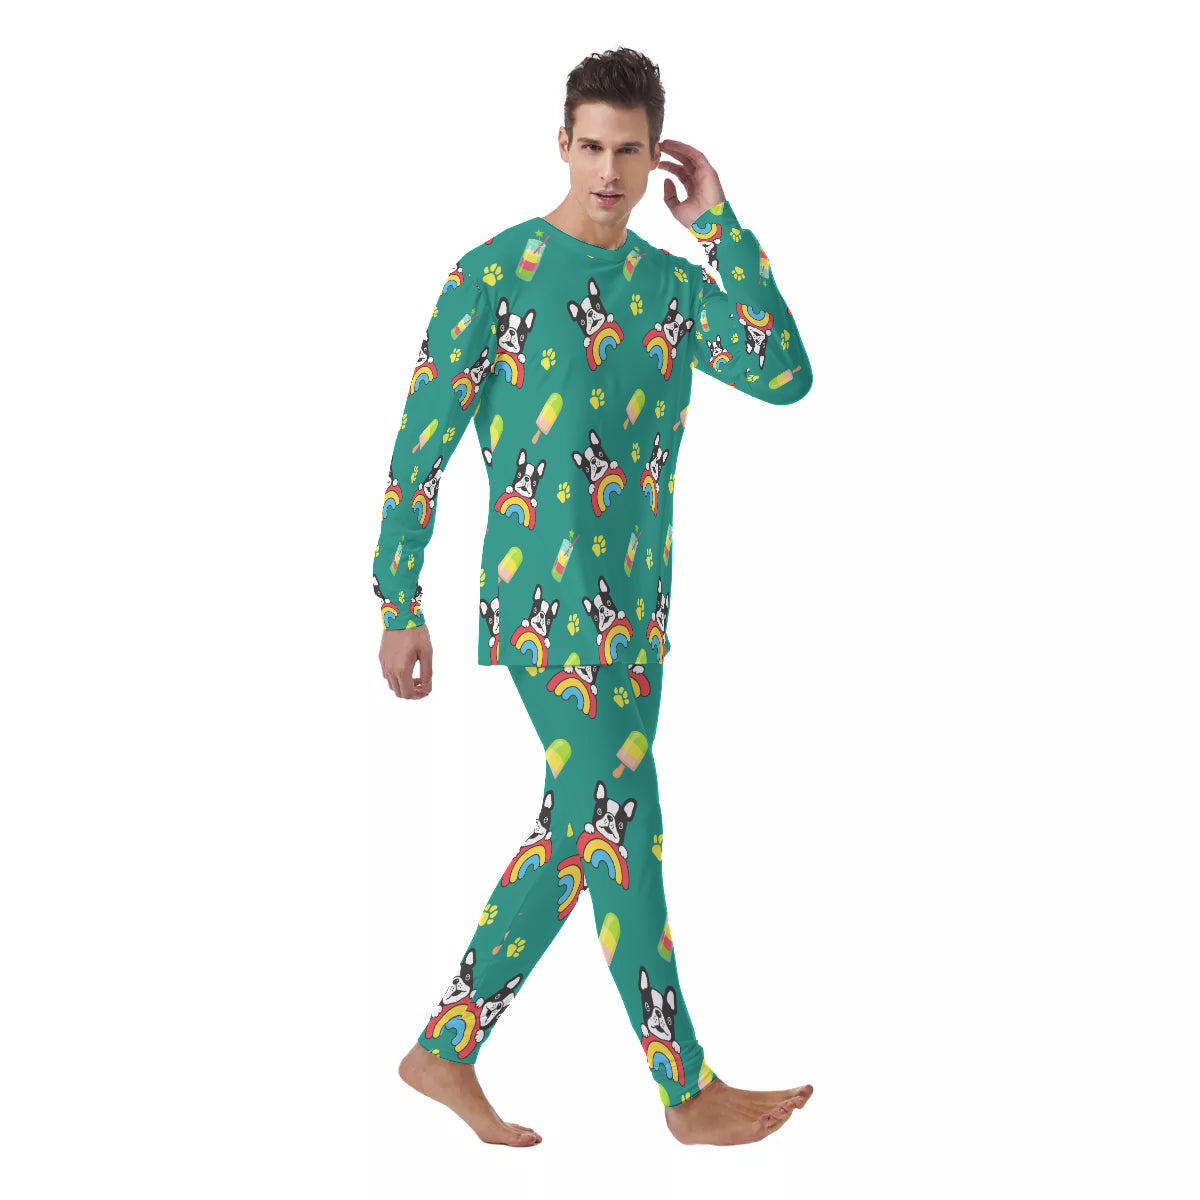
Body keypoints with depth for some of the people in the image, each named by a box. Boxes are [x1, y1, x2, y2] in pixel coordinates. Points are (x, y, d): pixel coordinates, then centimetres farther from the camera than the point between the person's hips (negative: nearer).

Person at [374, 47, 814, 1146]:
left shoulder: (673, 283, 10)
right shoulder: (498, 273, -6)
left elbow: (785, 376, -4)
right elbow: (422, 446, -6)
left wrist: (721, 226, -5)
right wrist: (401, 609, -8)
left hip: (637, 604, 7)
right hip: (545, 595, -7)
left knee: (576, 835, 11)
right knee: (621, 830, -5)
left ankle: (446, 1051, 24)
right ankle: (689, 1092, 5)